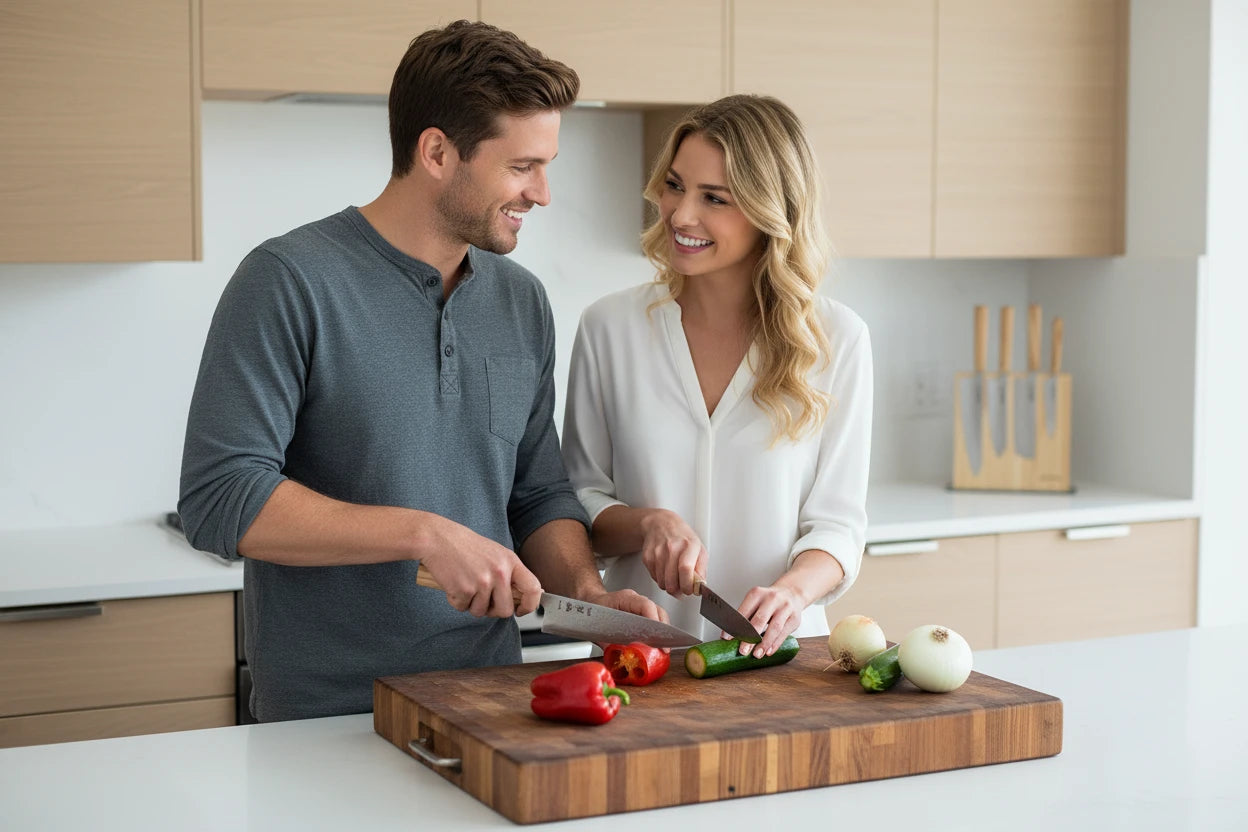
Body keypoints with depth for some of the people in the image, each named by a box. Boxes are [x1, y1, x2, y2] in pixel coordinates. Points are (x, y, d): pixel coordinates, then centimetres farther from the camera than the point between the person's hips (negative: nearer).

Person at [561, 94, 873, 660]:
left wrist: (792, 591, -18)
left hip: (775, 653, 0)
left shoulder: (836, 338, 2)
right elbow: (579, 500, 10)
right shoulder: (610, 327, 4)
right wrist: (647, 523, -11)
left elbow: (837, 519, 3)